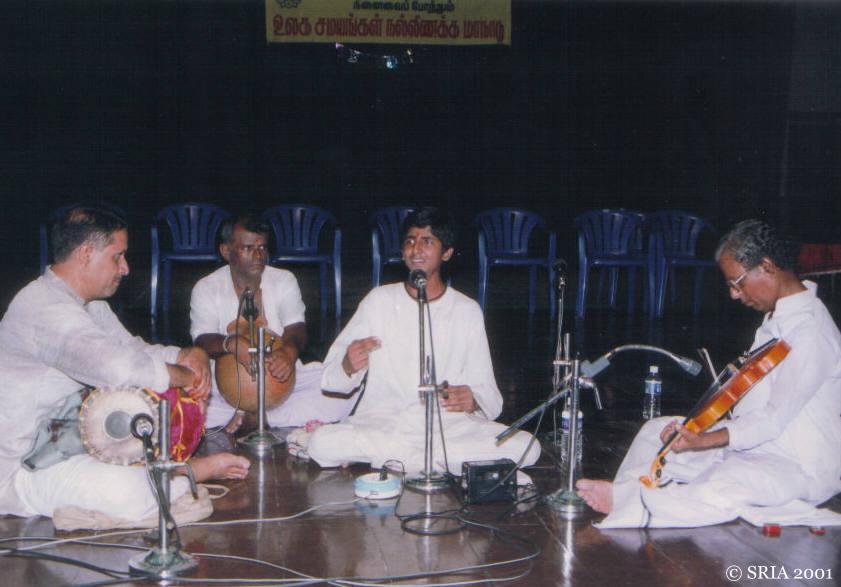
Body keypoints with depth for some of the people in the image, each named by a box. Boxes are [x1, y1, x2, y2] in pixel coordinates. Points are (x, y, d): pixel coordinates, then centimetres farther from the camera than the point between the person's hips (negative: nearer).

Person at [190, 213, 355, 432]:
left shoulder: (284, 280, 4)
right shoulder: (206, 288, -1)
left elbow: (296, 329, -9)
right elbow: (203, 340, -14)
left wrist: (290, 350, -34)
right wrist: (231, 343, -38)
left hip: (281, 377, 2)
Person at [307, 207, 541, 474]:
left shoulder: (467, 311, 9)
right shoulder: (379, 300, 8)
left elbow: (486, 390, 7)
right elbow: (332, 377, 6)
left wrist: (473, 400, -16)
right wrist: (348, 366, -18)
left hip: (450, 424, 1)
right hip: (382, 422, -1)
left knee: (526, 447, -24)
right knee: (322, 443, -30)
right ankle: (443, 462, -19)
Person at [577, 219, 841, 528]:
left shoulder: (811, 331, -21)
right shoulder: (777, 318, 10)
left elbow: (776, 417, -23)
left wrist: (703, 441, -26)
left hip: (800, 467, -10)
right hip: (752, 444, 10)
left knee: (722, 487, -38)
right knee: (655, 430, 8)